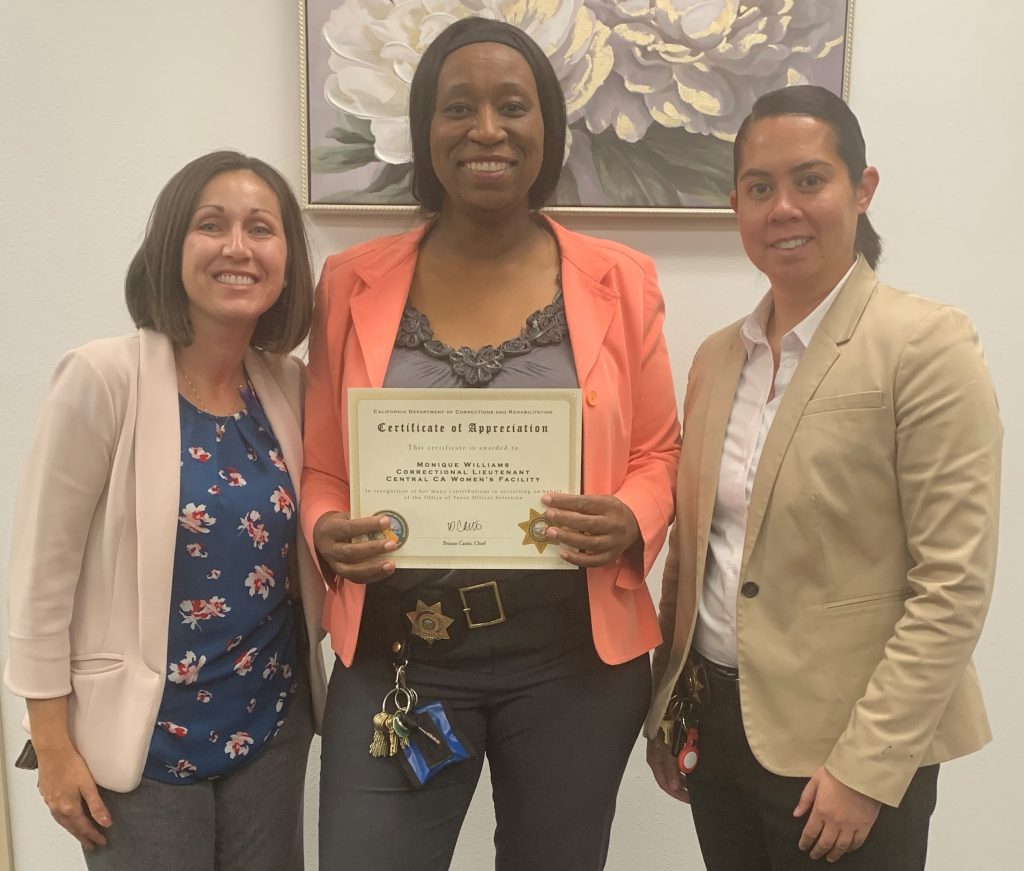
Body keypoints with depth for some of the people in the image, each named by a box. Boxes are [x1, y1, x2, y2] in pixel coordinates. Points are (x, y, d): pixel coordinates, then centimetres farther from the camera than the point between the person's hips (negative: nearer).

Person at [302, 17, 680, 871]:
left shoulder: (619, 280, -2)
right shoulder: (354, 282, 0)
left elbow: (658, 452, 4)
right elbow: (321, 466, 6)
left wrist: (630, 523, -17)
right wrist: (326, 533, -15)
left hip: (573, 655, 1)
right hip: (394, 656, 0)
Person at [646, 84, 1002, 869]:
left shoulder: (927, 346, -13)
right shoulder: (719, 356, 5)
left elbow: (954, 585, -16)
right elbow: (694, 547, 9)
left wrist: (865, 768, -17)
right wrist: (668, 710, 9)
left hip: (842, 750, -5)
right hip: (717, 724, 6)